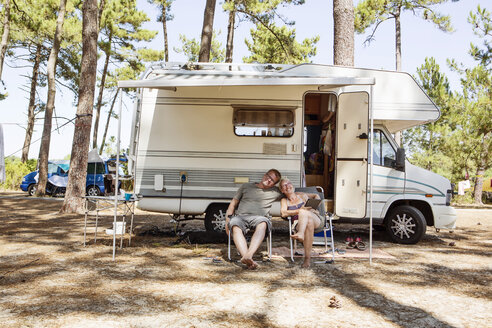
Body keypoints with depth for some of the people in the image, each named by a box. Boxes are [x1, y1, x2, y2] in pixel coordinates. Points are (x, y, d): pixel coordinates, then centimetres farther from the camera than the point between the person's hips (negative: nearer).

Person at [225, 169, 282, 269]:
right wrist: (227, 218, 11)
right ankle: (248, 260, -54)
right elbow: (233, 203, 22)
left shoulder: (275, 192, 24)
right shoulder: (246, 187, 24)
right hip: (240, 216, 1)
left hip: (258, 217, 0)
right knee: (235, 227, -37)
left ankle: (248, 255, -57)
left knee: (263, 224, -39)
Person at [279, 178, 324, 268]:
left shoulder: (302, 195, 17)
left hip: (317, 221, 0)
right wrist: (299, 210, -19)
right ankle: (308, 258, -47)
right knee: (309, 221, -37)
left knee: (303, 212, -32)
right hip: (299, 225, 0)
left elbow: (316, 195, 33)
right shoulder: (284, 201, 13)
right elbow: (283, 213, -7)